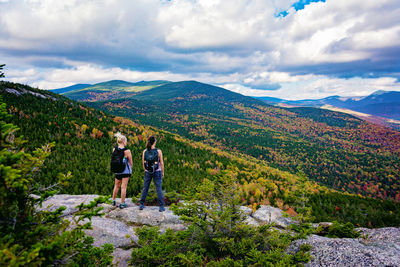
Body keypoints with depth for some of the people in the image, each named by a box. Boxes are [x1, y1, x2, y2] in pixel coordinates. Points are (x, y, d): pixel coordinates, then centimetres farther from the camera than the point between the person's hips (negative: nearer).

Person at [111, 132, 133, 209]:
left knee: (117, 186, 21)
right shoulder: (127, 151, -17)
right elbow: (131, 163, -6)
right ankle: (122, 204, 9)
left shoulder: (114, 149, -4)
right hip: (126, 171, -5)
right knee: (123, 187, 3)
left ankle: (113, 201, 32)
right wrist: (130, 168, 13)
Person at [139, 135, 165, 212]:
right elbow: (161, 163, -9)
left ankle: (141, 205, 18)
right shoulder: (158, 151, -14)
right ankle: (161, 207, 4)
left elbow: (143, 163, 1)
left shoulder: (145, 151, -7)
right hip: (157, 172, -2)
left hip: (148, 172, 2)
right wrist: (163, 172, 4)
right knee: (159, 189, 4)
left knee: (145, 188, 14)